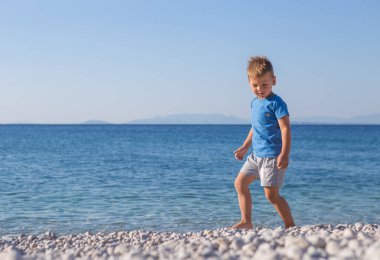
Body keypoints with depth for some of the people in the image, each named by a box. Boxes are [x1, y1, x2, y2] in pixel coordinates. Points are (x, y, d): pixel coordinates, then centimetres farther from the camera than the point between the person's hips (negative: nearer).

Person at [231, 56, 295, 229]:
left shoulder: (276, 103, -13)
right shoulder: (254, 103, 12)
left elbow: (285, 129, -18)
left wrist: (284, 154, -25)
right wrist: (245, 147, 27)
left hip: (272, 156, -9)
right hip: (256, 155, 9)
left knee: (271, 194, -7)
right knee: (240, 182, 8)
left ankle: (290, 225, 6)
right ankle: (246, 222, 12)